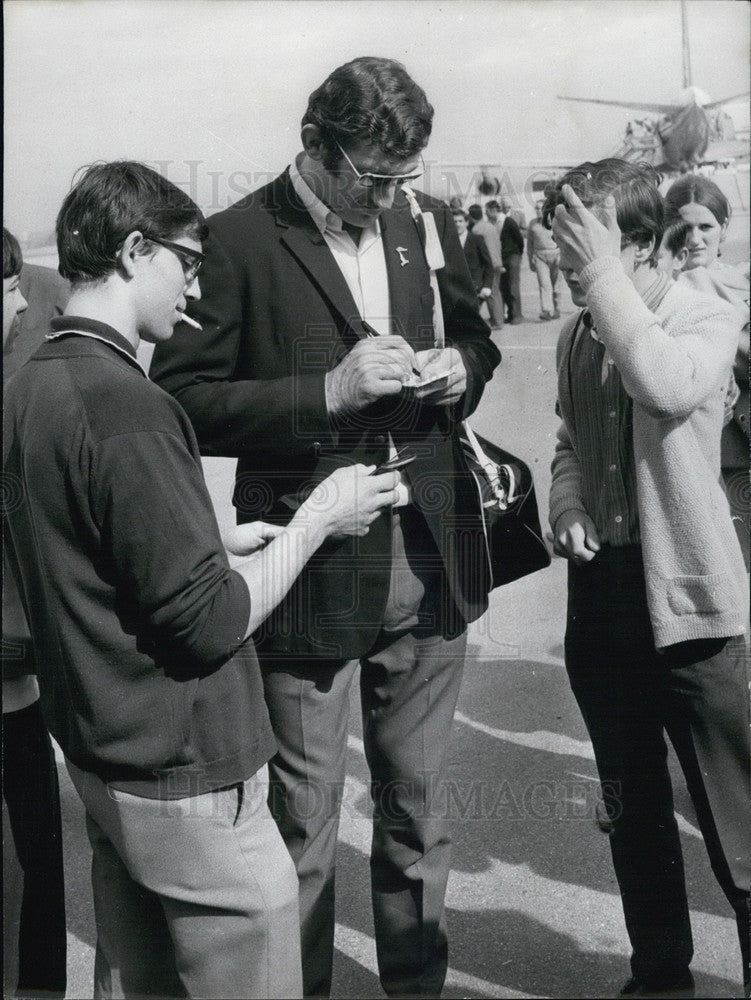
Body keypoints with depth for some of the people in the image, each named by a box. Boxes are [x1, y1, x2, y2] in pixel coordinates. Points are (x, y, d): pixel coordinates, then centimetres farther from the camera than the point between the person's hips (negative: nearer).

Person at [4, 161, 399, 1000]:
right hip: (182, 776, -9)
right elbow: (210, 622, -21)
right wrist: (318, 517, -10)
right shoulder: (126, 405, -22)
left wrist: (220, 542, 10)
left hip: (98, 756, 9)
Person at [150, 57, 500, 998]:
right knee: (302, 826, 8)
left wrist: (459, 370, -2)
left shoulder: (427, 219, 7)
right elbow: (185, 398, -11)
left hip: (431, 566, 5)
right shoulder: (239, 239, -8)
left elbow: (474, 338, 21)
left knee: (416, 807, 19)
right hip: (310, 579, -4)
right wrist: (329, 391, -21)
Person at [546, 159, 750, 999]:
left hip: (684, 593, -6)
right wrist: (567, 507, -2)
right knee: (631, 807, 18)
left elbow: (669, 388, -33)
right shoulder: (575, 335, 6)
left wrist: (604, 271, -25)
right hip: (601, 591, 6)